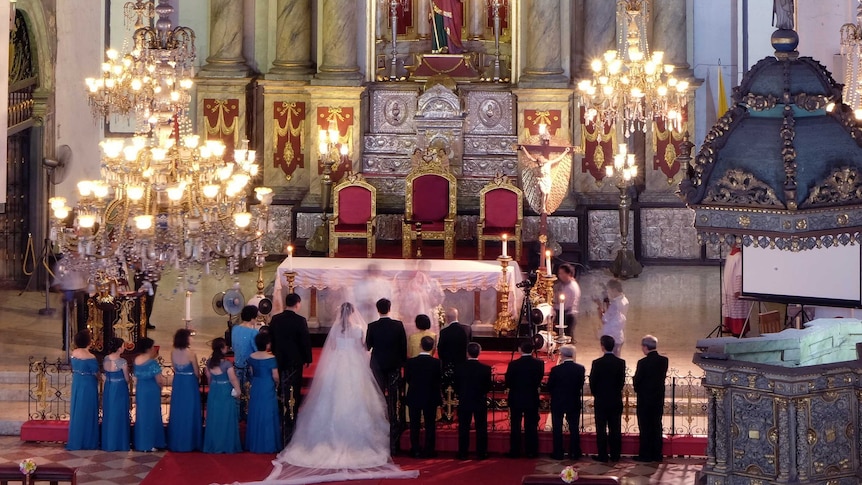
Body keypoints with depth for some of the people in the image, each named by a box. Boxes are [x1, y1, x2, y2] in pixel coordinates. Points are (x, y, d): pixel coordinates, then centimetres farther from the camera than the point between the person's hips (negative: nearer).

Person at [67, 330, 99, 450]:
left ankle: (75, 441, 17)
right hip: (88, 386, -6)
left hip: (76, 384, 6)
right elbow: (96, 374, -12)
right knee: (87, 413, 3)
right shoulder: (90, 357, -22)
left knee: (77, 412, 13)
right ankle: (88, 442, 10)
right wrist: (98, 377, 10)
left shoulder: (73, 353, -1)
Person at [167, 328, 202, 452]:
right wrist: (198, 379, 11)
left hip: (177, 383, 5)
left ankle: (175, 442, 20)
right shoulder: (190, 354, -19)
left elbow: (175, 369, 7)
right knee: (189, 413, 5)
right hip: (190, 384, -5)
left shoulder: (173, 353, -4)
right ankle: (189, 442, 10)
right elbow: (197, 373, -9)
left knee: (177, 412, 14)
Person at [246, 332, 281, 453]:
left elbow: (251, 373, 8)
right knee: (267, 415, 4)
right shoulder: (271, 358, -17)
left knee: (255, 415, 14)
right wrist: (277, 382, 7)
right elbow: (275, 376, -14)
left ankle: (254, 444, 20)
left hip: (255, 387, 5)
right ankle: (268, 445, 8)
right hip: (268, 389, -5)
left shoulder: (251, 357, -1)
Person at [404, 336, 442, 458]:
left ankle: (415, 450, 12)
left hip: (414, 397, 0)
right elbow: (439, 380, -5)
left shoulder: (410, 362, -13)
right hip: (431, 398, 0)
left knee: (414, 424, 11)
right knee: (430, 424, 9)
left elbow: (407, 379, -3)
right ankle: (428, 450, 10)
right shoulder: (436, 363, -14)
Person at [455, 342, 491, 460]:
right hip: (480, 402, 0)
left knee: (463, 428, 7)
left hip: (464, 402, 0)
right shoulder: (486, 369, -10)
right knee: (481, 428, 7)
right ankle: (481, 453, 8)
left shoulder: (459, 368, -9)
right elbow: (488, 388, -3)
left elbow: (456, 387, -1)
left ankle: (462, 453, 8)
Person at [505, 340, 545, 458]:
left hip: (516, 399, -1)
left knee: (515, 426, 6)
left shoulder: (513, 364, -13)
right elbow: (539, 381, 0)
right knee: (531, 426, 7)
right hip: (532, 399, 1)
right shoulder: (539, 364, -7)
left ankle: (515, 451, 7)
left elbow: (508, 382, -8)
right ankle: (531, 451, 8)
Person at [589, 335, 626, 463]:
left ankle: (603, 455, 4)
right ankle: (615, 455, 11)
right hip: (616, 400, 3)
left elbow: (592, 382, -7)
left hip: (601, 400, -3)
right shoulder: (621, 363, -5)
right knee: (615, 429, 8)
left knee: (601, 429, 3)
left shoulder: (597, 363, -13)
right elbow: (622, 381, 1)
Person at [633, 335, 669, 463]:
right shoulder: (664, 360, -2)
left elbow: (636, 381, -11)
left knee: (645, 428, 2)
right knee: (656, 427, 12)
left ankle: (645, 455, 5)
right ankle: (656, 454, 15)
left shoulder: (643, 362, -18)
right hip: (659, 399, 5)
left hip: (645, 400, -5)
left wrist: (638, 390, 9)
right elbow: (663, 377, 5)